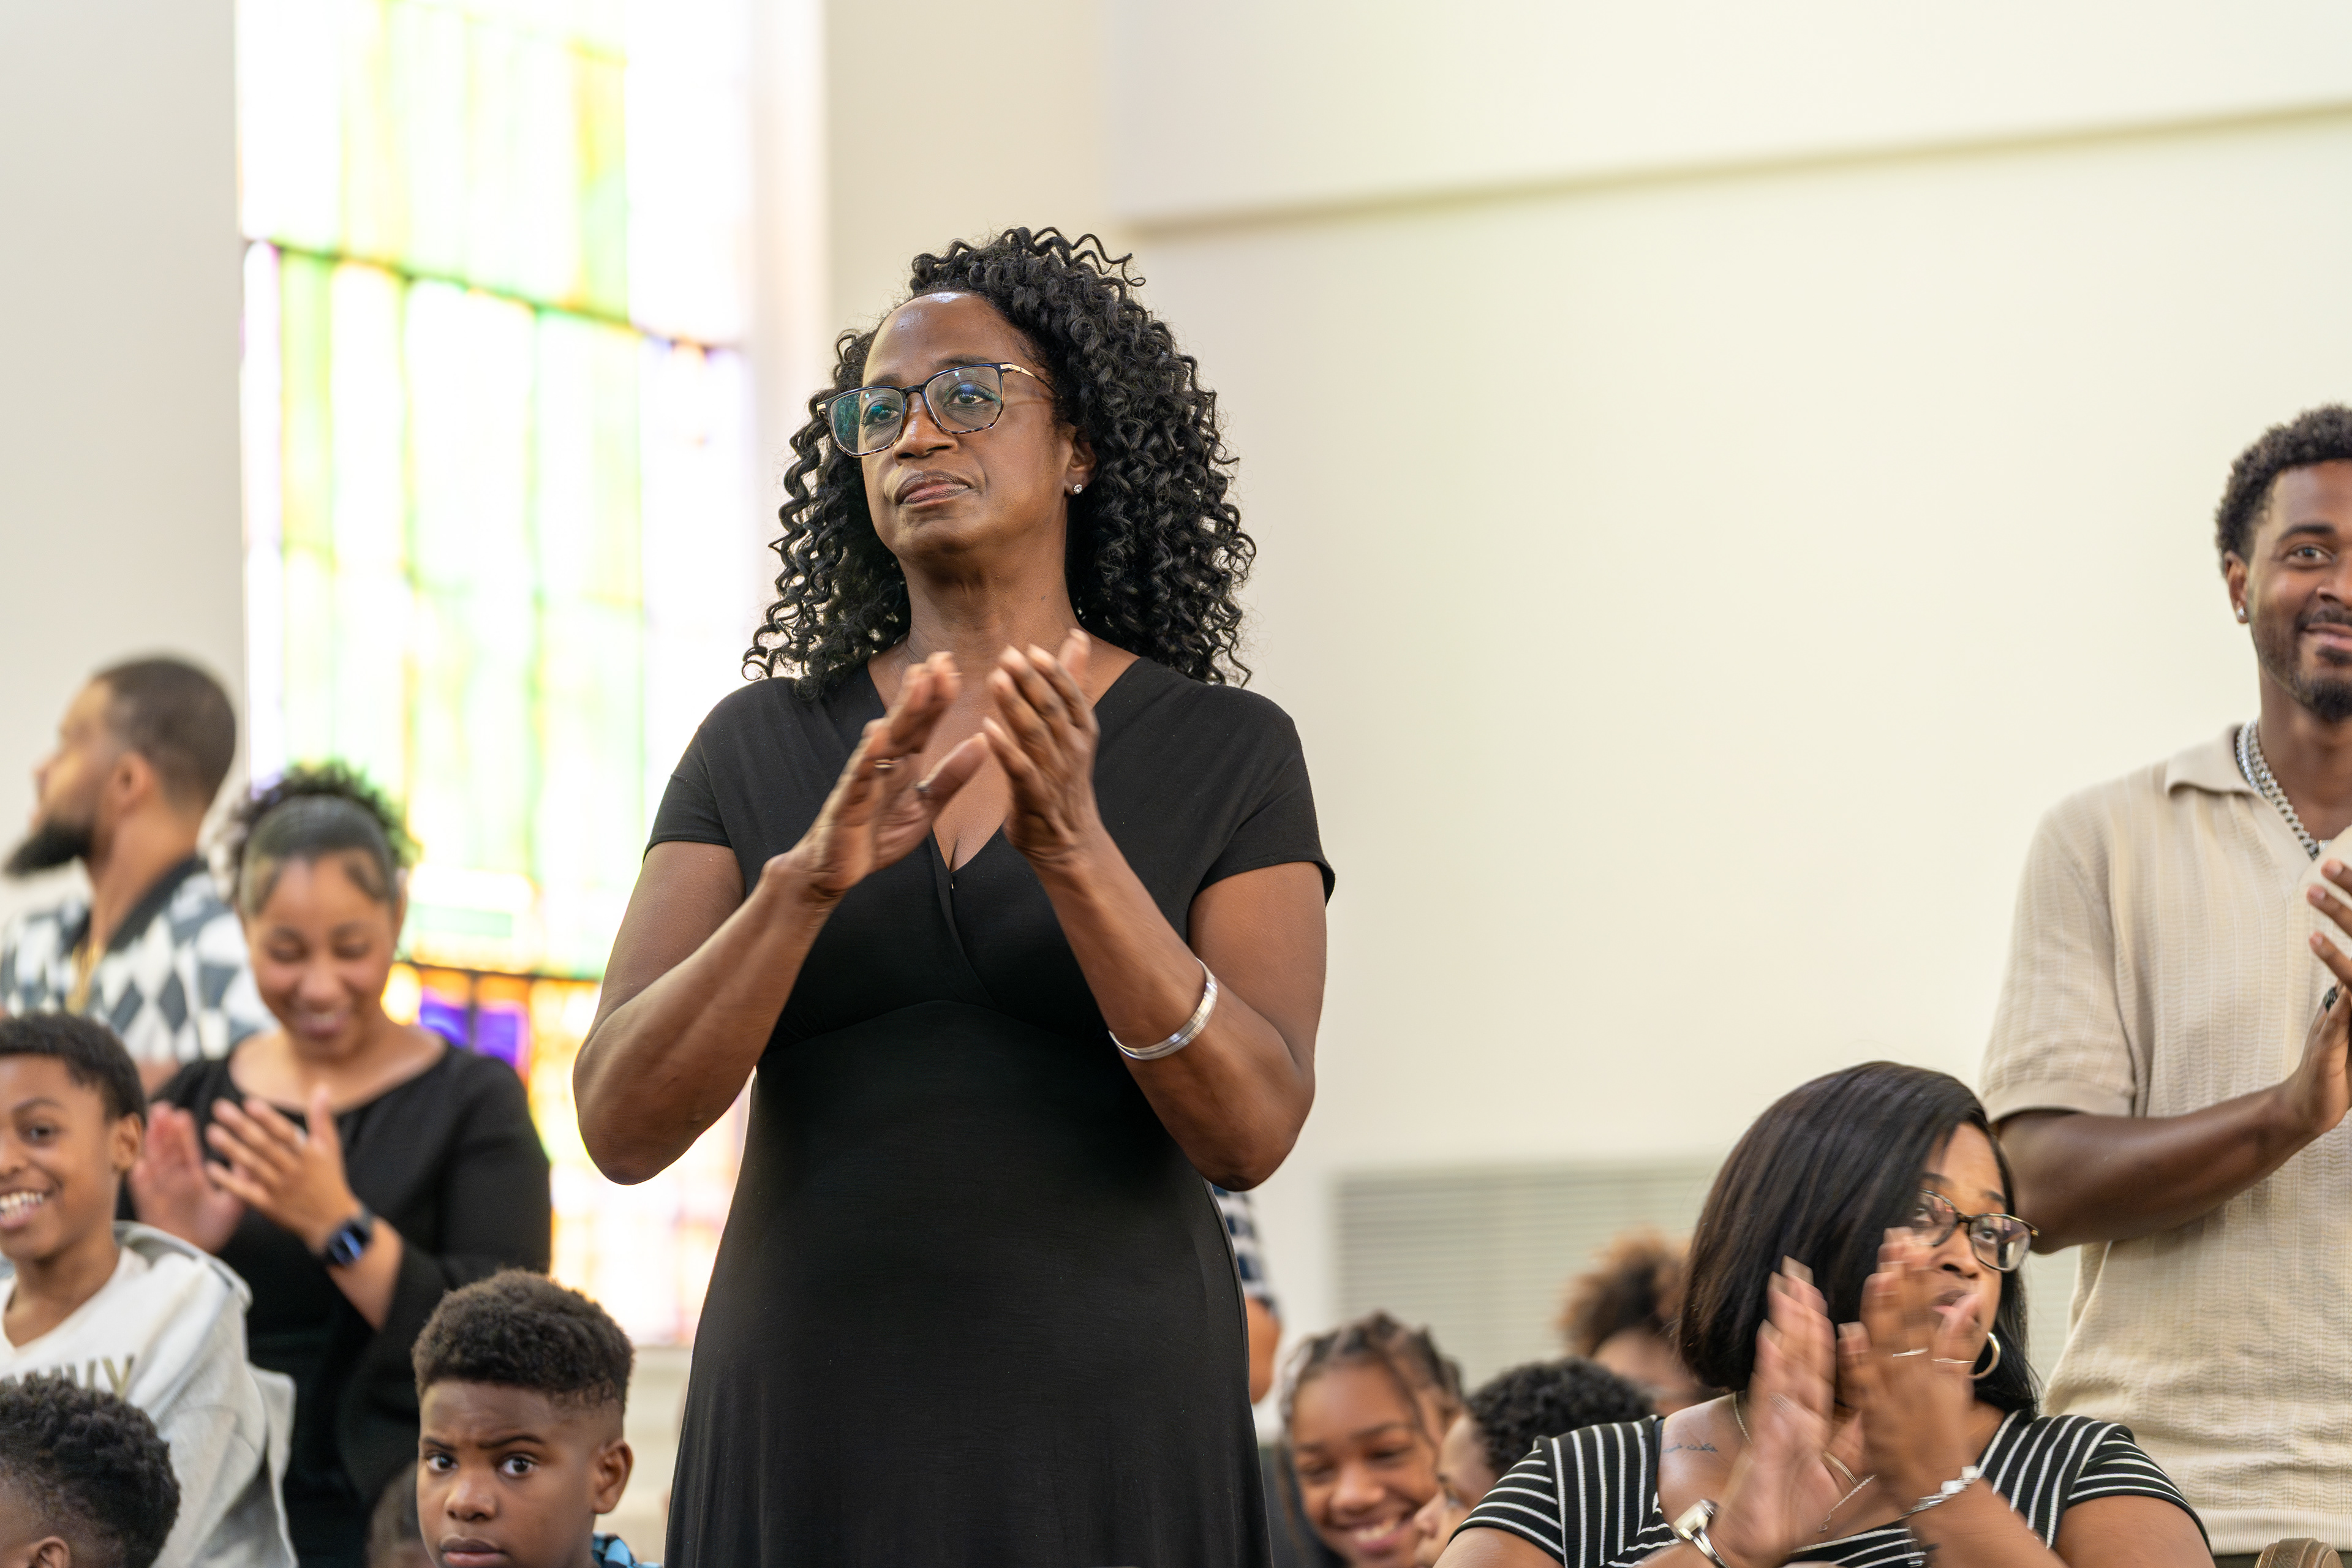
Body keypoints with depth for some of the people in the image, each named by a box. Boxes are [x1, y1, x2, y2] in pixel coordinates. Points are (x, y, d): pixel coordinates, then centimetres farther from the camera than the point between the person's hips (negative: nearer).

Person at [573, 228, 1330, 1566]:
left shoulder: (1228, 755, 3)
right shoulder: (756, 750, 7)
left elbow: (1251, 1131, -9)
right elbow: (621, 1125, -5)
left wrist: (1075, 855, -21)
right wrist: (810, 878, -19)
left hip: (1105, 1443, -1)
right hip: (814, 1440, 1)